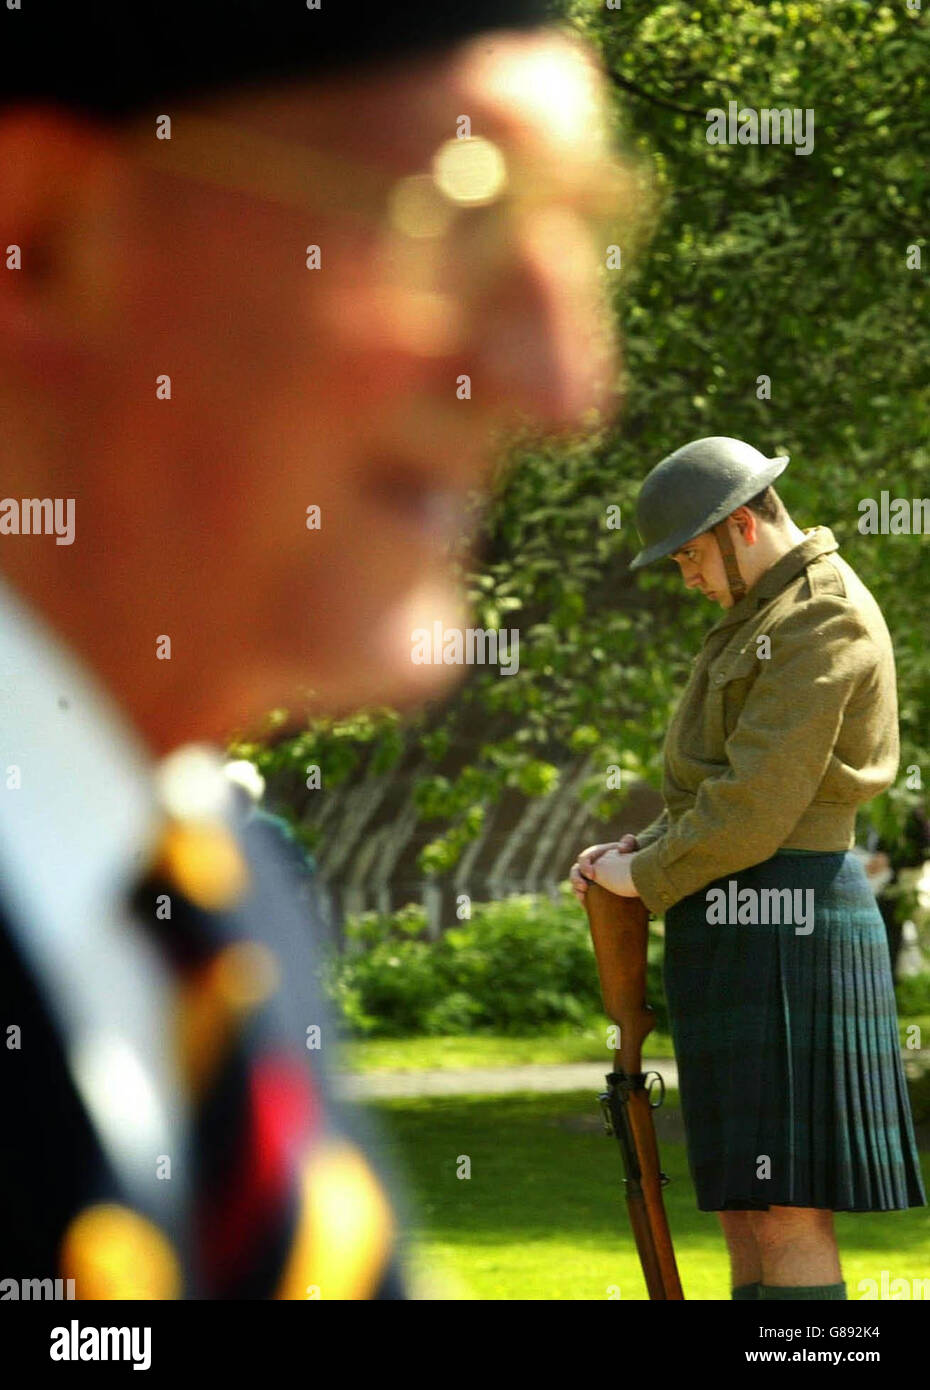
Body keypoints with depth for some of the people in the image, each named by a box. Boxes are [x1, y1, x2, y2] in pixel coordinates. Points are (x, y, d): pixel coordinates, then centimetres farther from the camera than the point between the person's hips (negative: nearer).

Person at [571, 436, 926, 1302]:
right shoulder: (766, 618, 21)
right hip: (750, 936, 11)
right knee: (741, 1204, 10)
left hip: (778, 929, -11)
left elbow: (759, 805, -19)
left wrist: (647, 877, -7)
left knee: (784, 1212, -11)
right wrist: (647, 850, 9)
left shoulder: (821, 622, -14)